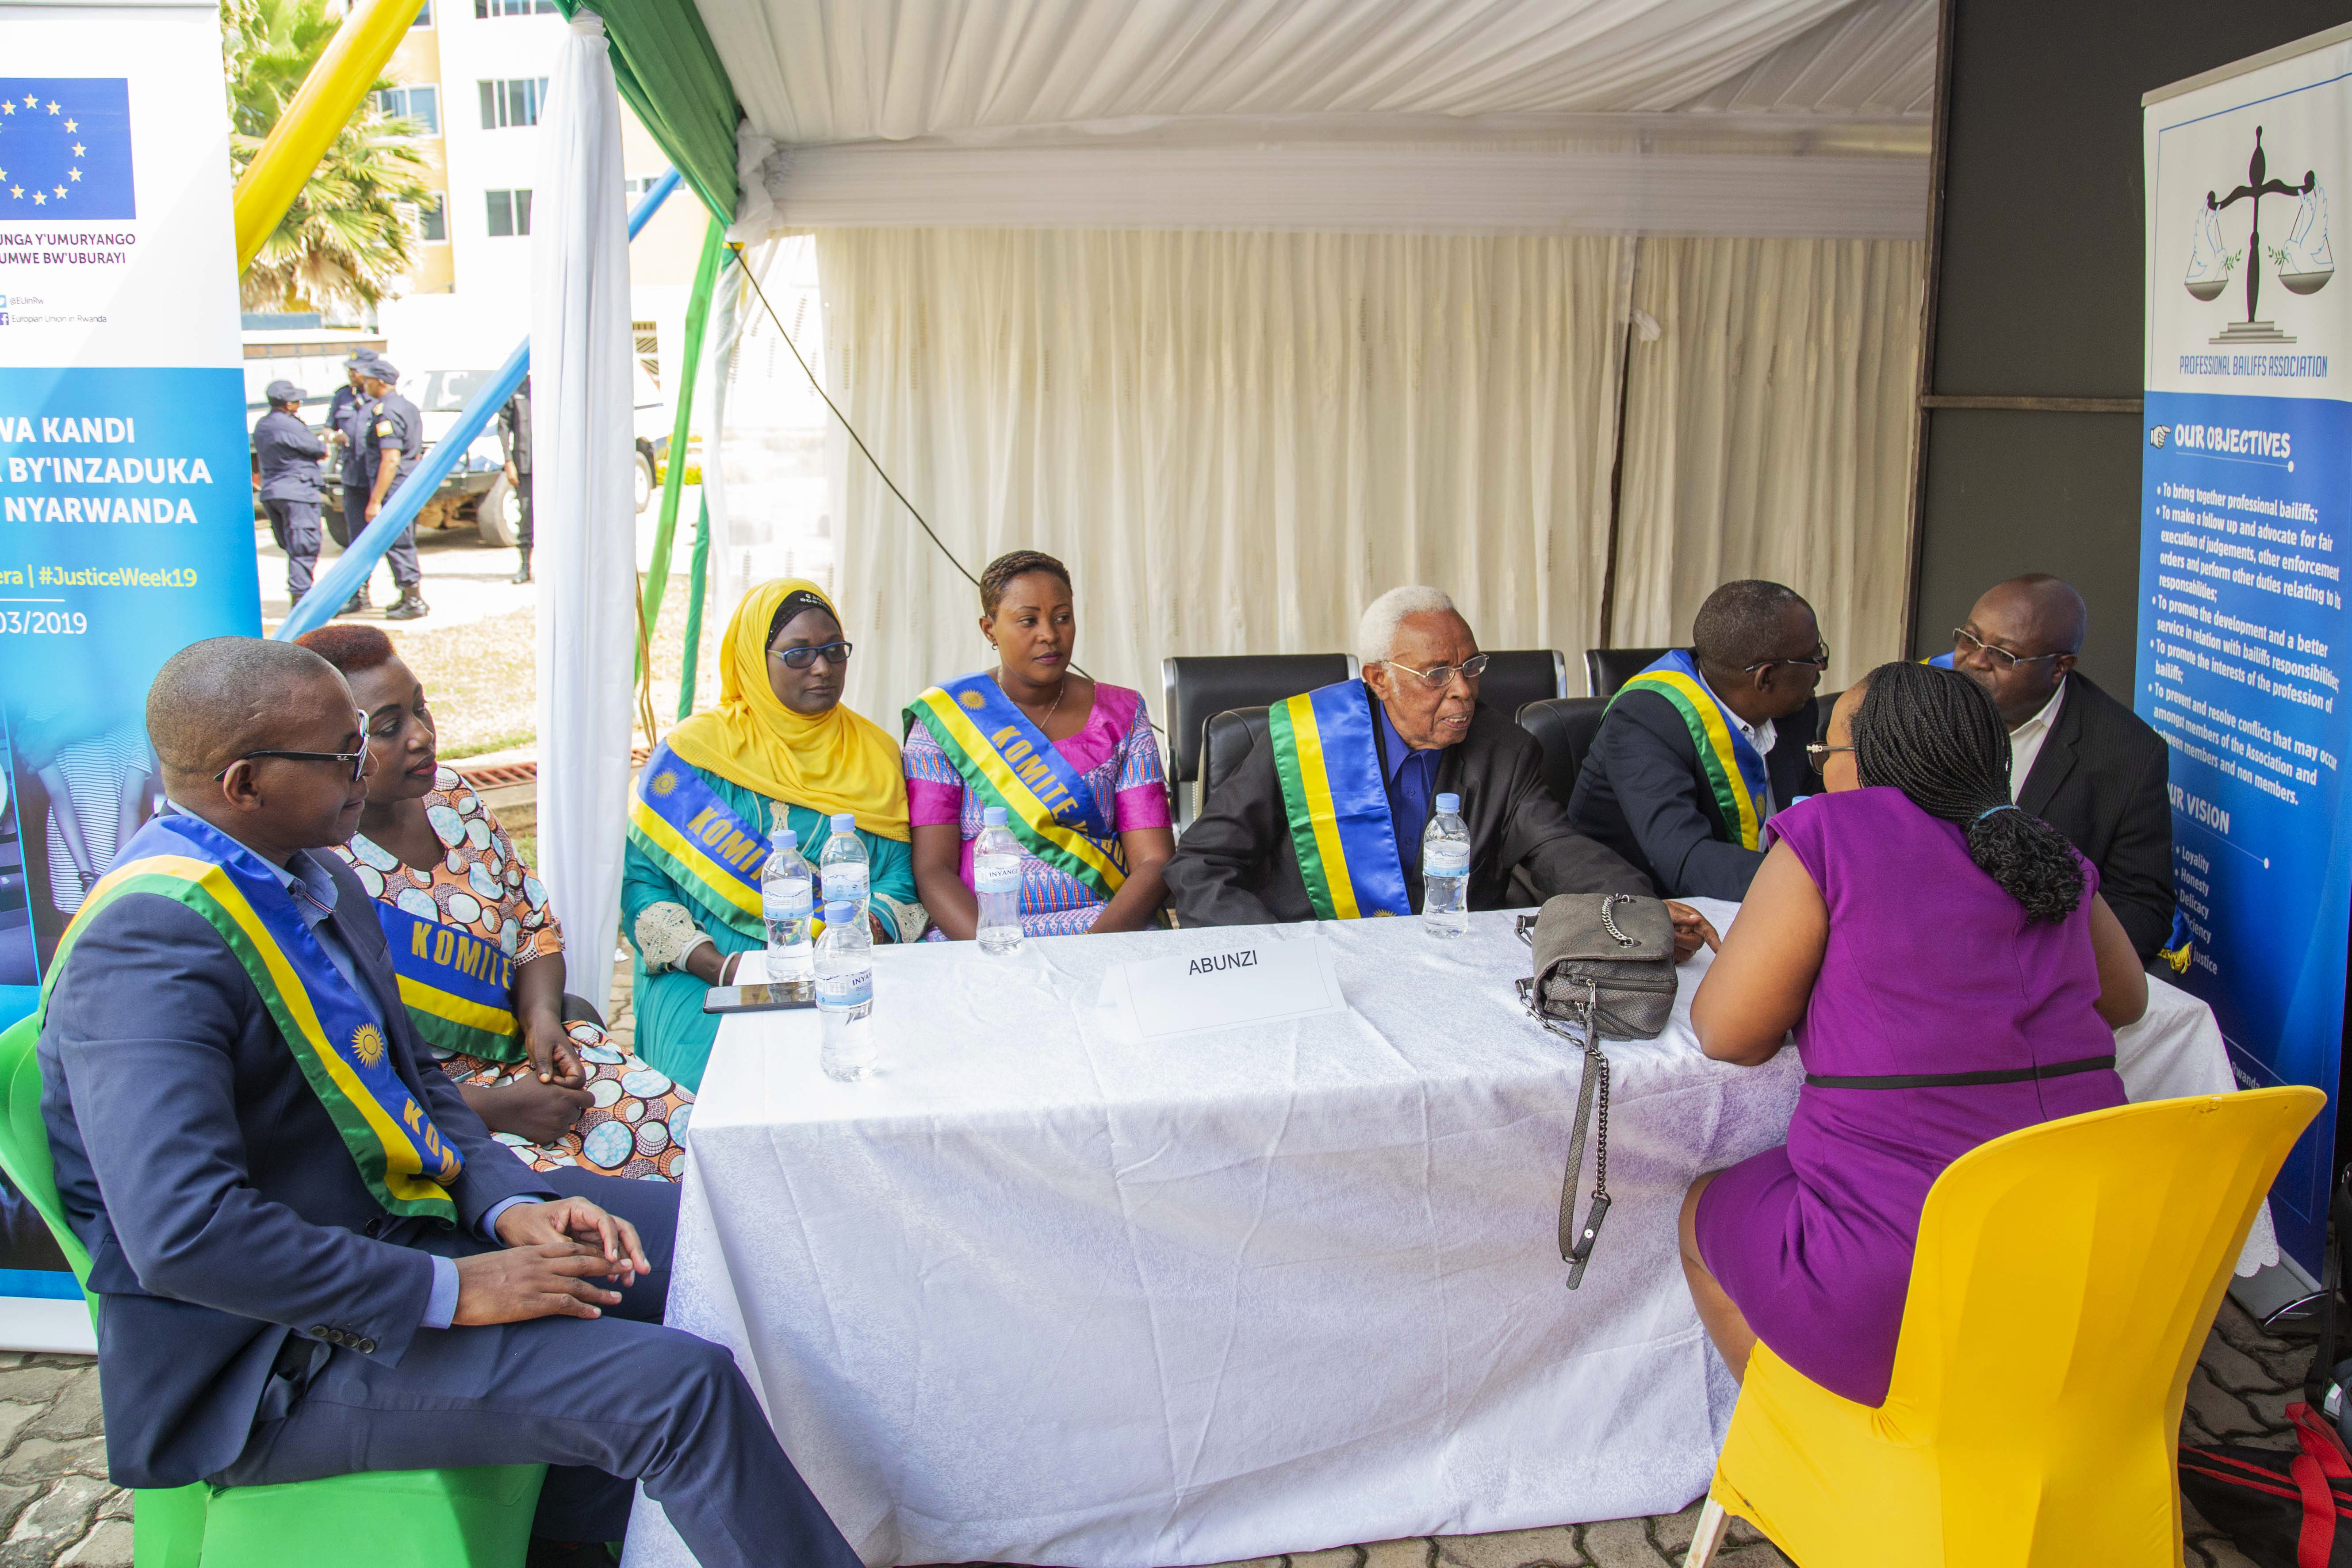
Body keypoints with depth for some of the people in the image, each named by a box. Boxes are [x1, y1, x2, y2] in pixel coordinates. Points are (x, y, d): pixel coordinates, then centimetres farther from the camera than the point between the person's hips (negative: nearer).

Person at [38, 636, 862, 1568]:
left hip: (397, 1218, 10)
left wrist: (509, 1204, -5)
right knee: (679, 1385, -23)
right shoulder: (147, 947, -23)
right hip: (271, 1358, -10)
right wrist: (452, 1291, -26)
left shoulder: (321, 883, 7)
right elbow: (184, 1235, -32)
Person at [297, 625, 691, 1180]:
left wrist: (542, 1016, -3)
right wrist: (492, 1108, -20)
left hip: (524, 1051, 7)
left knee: (692, 1138, -11)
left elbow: (534, 924, 17)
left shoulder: (449, 795, 6)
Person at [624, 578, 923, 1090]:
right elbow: (640, 881, 2)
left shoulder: (875, 754, 13)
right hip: (707, 983, -2)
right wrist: (718, 966, -12)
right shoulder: (694, 751, 6)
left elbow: (900, 884, 7)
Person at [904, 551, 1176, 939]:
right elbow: (932, 870, -1)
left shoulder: (1122, 715, 11)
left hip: (1111, 930, 1)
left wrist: (1095, 945, -15)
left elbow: (1154, 863, 3)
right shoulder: (943, 718, 6)